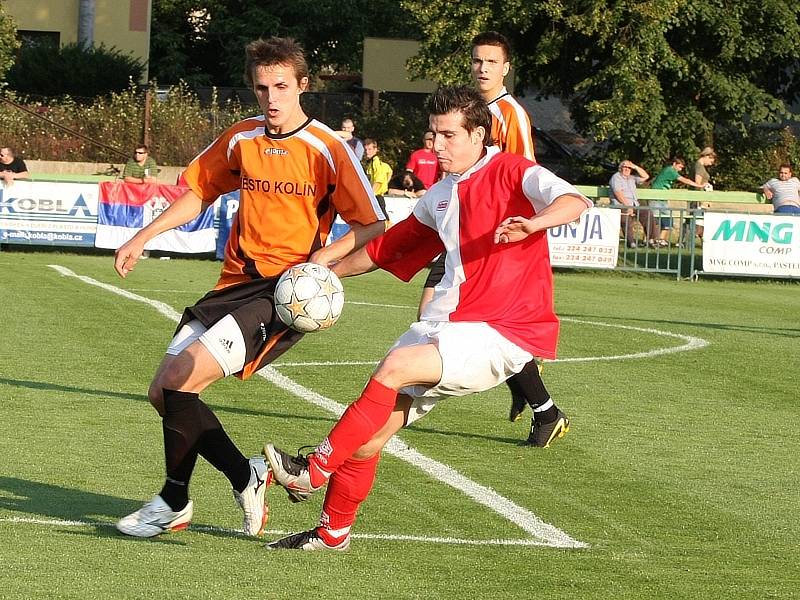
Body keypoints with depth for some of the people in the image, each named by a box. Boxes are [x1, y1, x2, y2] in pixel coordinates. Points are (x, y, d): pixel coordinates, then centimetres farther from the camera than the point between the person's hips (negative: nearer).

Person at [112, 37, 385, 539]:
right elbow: (199, 192, 24)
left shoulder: (328, 149, -7)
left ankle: (175, 502, -4)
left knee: (181, 380, -21)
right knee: (164, 393, -1)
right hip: (236, 283, 7)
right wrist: (143, 238, 15)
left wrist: (321, 258, -19)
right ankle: (246, 476, 14)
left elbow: (373, 227, -4)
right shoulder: (241, 139, 8)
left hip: (286, 291, -7)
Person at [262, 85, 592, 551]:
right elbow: (392, 245, 31)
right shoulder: (440, 196, 16)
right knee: (369, 434, 0)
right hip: (447, 322, 7)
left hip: (503, 334, -7)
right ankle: (334, 531, 15)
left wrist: (532, 224, -43)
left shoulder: (511, 172, -6)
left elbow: (574, 201, -24)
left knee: (395, 367, -26)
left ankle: (313, 471, -19)